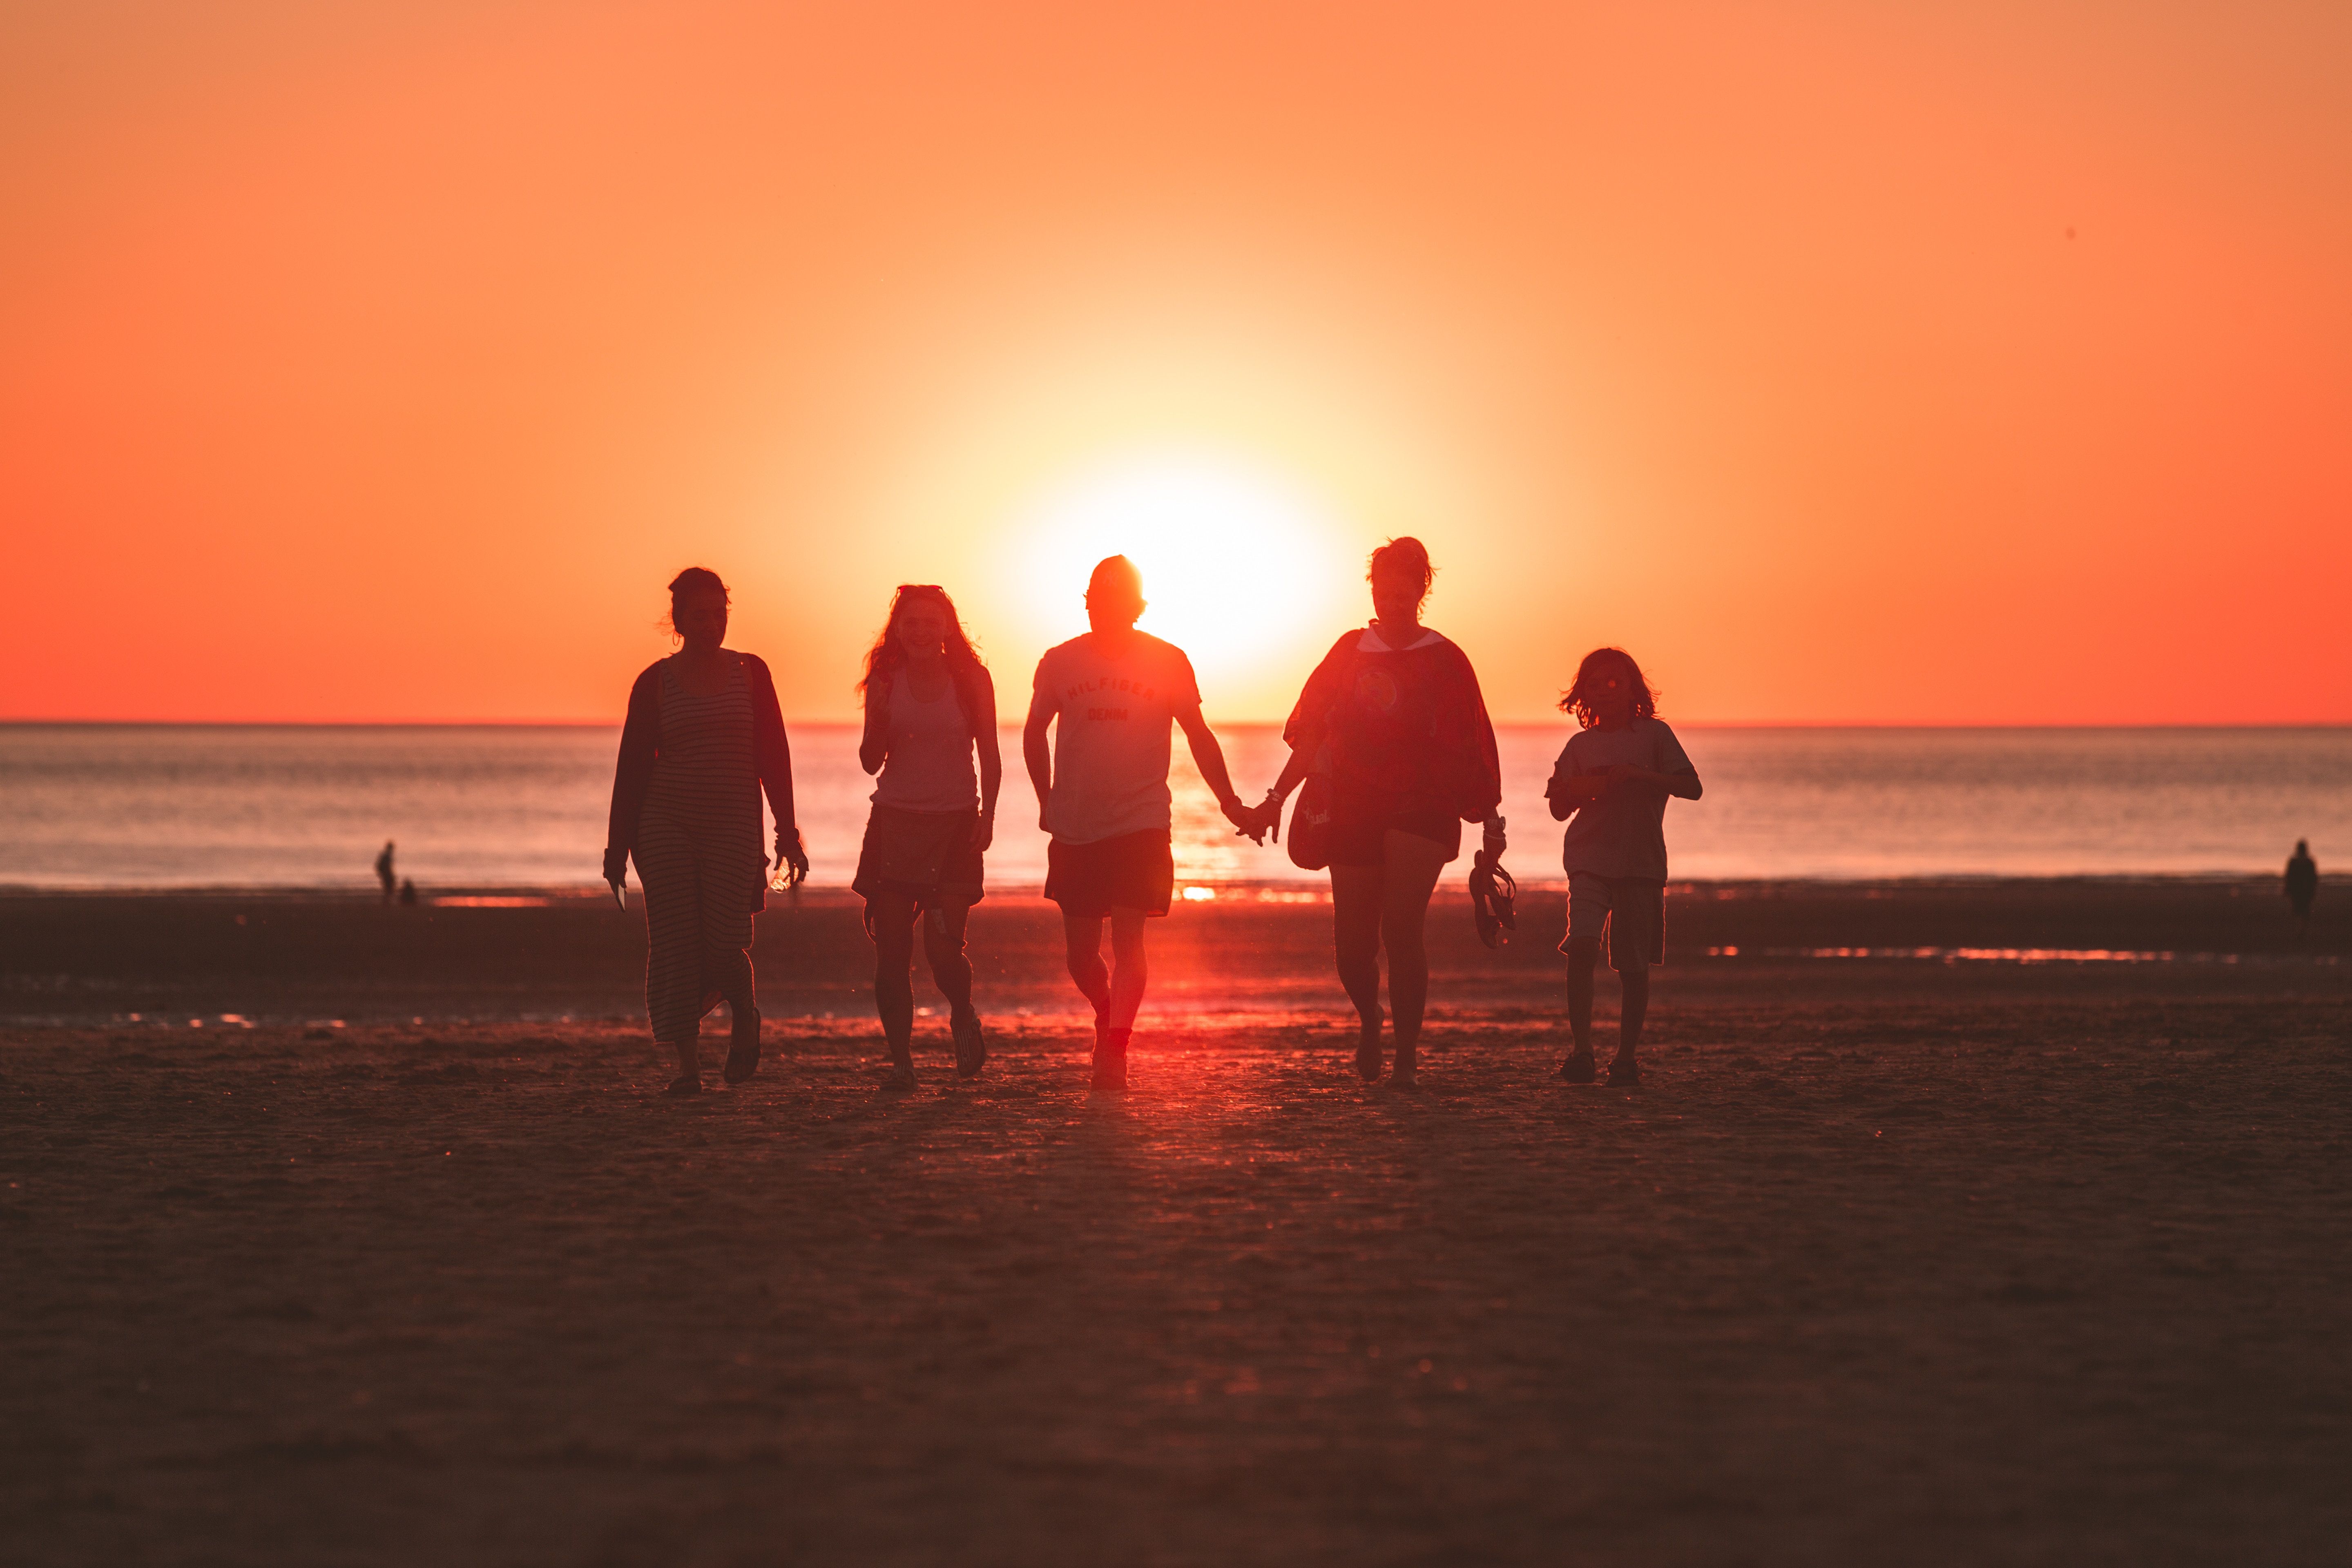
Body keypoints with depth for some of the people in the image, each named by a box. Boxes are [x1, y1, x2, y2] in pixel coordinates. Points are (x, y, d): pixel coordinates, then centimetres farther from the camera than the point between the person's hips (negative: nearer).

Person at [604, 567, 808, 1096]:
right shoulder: (655, 682, 3)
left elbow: (774, 756, 6)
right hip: (665, 824, 0)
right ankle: (688, 1062, 4)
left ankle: (746, 1017, 21)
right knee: (676, 943, -4)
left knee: (724, 944, -10)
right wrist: (619, 845, 2)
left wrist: (787, 833, 1)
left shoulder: (750, 673, 6)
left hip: (733, 823, 0)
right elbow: (632, 767, 5)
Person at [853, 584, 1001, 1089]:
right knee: (891, 950, -4)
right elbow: (871, 763, 6)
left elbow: (990, 757, 4)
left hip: (955, 822, -2)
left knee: (944, 949, -12)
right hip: (894, 820, 2)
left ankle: (963, 1017, 20)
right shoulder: (885, 682, 4)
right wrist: (878, 721, -13)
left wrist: (987, 816, -9)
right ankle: (901, 1061, 4)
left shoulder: (971, 679, 0)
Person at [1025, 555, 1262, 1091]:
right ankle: (1108, 1019, 34)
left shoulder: (1167, 662, -1)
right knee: (1081, 954, 6)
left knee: (1128, 936, -15)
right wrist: (1047, 802, 16)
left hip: (1141, 823, -2)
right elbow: (1035, 734, 17)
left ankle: (1115, 1050, -15)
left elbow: (1198, 736, 7)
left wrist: (1231, 804, 5)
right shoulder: (1060, 663, 2)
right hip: (1075, 827, 2)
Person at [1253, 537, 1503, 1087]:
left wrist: (1491, 821, 2)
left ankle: (1407, 1051, -8)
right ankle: (1370, 1021, 33)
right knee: (1353, 944, 3)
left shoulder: (1444, 660, 3)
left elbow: (1471, 748, 4)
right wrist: (1278, 797, 7)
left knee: (1401, 928, -18)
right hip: (1354, 808, 3)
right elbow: (1312, 731, 13)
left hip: (1422, 804, -3)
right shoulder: (1350, 652, 11)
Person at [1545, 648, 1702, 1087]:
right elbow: (1559, 810, 17)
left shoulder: (1654, 734, 5)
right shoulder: (1580, 745, 12)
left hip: (1642, 862, -1)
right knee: (1582, 947, -19)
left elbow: (1691, 787, -4)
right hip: (1590, 858, 1)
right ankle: (1581, 1049, -14)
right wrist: (1577, 790, -6)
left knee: (1634, 965, 0)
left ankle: (1627, 1055, 13)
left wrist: (1637, 774, -15)